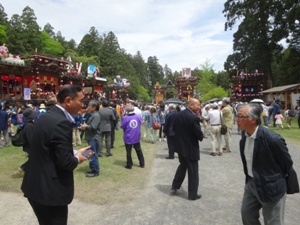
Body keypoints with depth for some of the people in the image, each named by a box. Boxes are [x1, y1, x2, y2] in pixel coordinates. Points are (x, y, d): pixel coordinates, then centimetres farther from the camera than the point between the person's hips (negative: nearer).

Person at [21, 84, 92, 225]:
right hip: (50, 190, -9)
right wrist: (77, 159, -5)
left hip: (35, 185, 9)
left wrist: (74, 153, 7)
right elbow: (65, 162, -25)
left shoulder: (44, 117, 5)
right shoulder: (61, 123, -24)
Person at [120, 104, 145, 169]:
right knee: (139, 150, 17)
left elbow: (122, 126, -9)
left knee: (128, 151, 9)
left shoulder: (125, 118, -19)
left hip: (128, 137, -4)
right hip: (137, 137, 4)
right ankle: (142, 164, 25)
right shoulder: (138, 116, -7)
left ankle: (129, 165, 17)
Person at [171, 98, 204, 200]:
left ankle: (175, 186, 34)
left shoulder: (178, 114, 0)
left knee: (182, 165, 27)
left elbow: (175, 128, 9)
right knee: (193, 172, 8)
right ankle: (192, 194, 20)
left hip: (180, 146, 8)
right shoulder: (194, 118, -23)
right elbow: (199, 135, -19)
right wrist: (200, 137, 3)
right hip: (191, 148, -7)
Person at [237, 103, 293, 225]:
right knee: (246, 213, 22)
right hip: (251, 183, 7)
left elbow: (287, 164, -12)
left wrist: (276, 179, 3)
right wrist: (249, 177, 16)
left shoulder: (273, 139, -28)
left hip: (270, 187, -7)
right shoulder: (244, 134, -5)